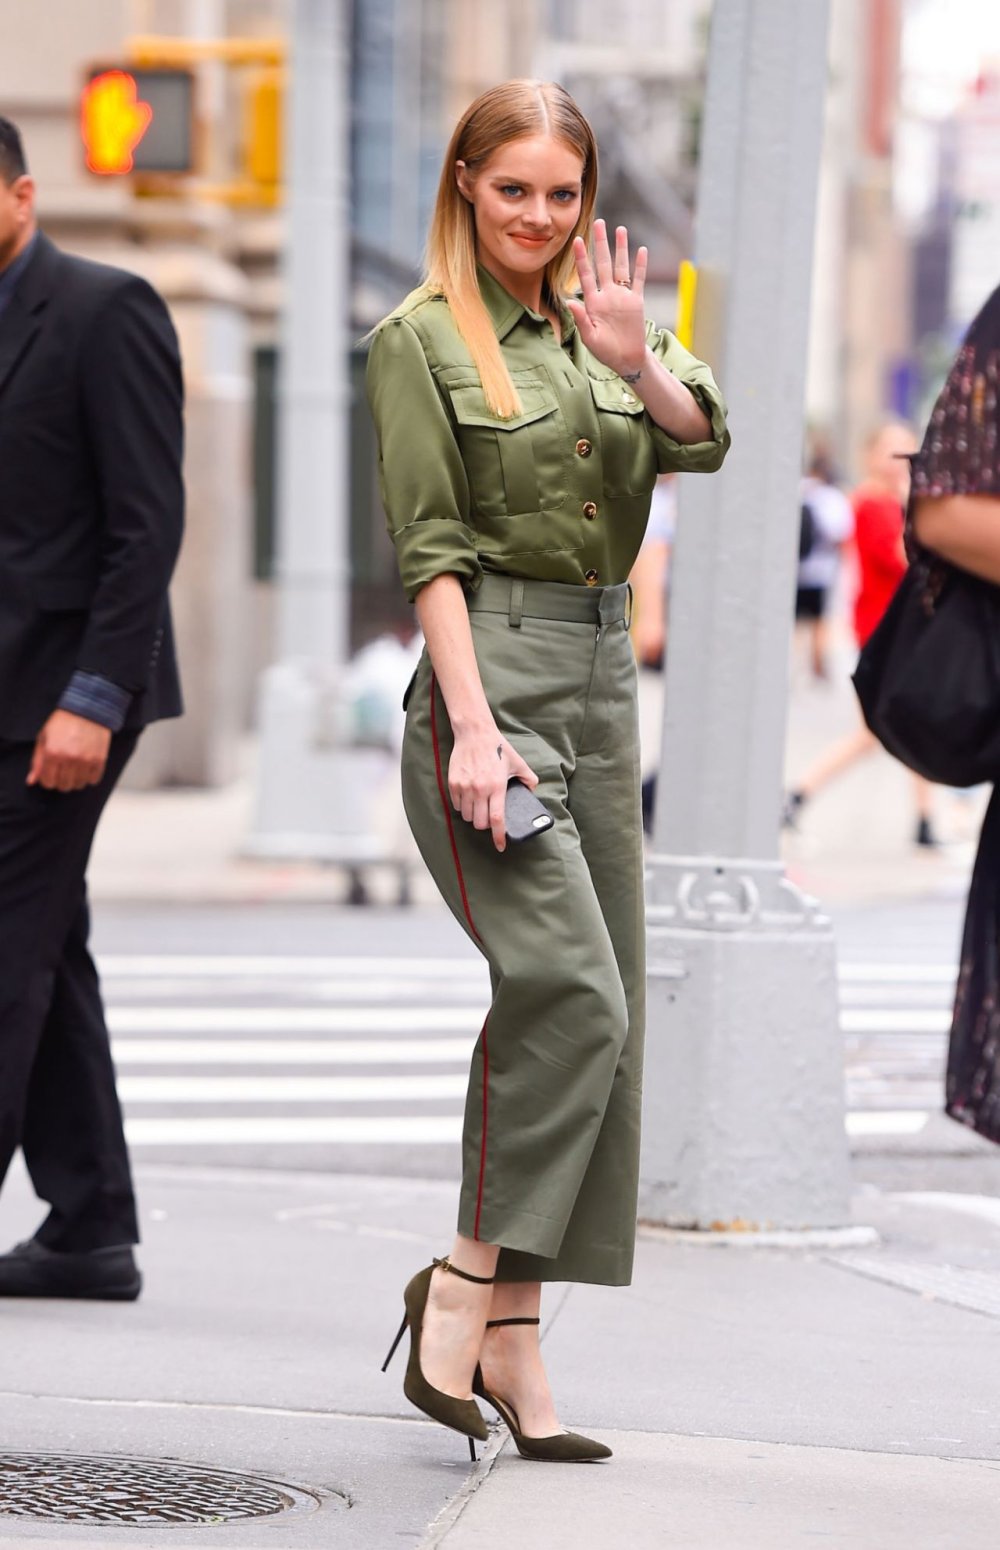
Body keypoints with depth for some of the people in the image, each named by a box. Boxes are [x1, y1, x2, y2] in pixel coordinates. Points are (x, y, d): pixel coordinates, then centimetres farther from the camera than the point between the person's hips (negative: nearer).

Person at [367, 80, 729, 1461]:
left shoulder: (603, 326, 15)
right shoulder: (422, 339, -1)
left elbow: (702, 444, -2)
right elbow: (431, 548, -8)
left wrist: (640, 360, -21)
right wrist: (472, 723, -17)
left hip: (603, 674, 7)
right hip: (491, 671, -7)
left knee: (598, 1017, 3)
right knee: (571, 992, -20)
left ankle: (513, 1337, 8)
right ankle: (463, 1290, -8)